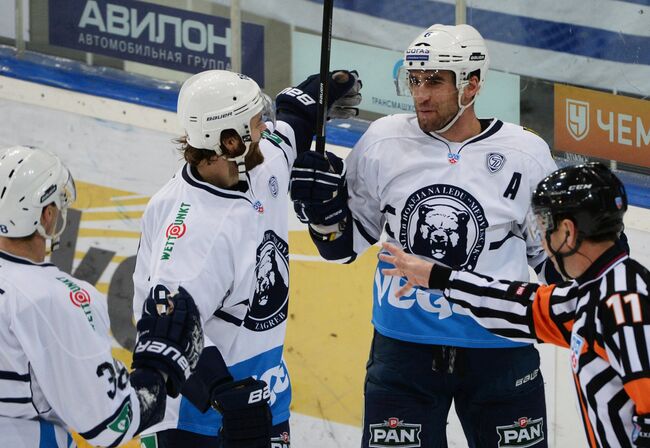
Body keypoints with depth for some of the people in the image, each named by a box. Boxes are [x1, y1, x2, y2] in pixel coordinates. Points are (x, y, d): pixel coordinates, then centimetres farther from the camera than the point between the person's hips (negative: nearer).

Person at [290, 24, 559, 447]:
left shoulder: (526, 154, -5)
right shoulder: (383, 143, -3)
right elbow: (346, 242, 6)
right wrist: (323, 208, -13)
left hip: (499, 352, 0)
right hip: (404, 346, 0)